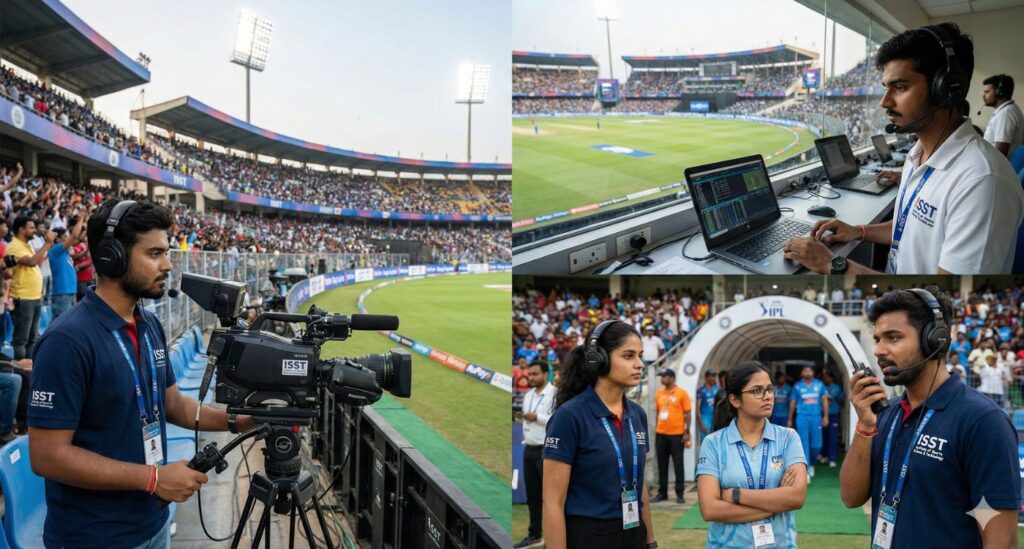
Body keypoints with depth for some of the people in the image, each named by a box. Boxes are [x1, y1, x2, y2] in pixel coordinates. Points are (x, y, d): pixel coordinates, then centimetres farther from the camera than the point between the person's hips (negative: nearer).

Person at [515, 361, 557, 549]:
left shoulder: (555, 394, -11)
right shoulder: (527, 396, 15)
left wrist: (537, 417, -18)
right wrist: (521, 417, 0)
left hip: (547, 450, -7)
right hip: (529, 449, 8)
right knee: (532, 495, 12)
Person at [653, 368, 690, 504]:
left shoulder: (682, 393, -4)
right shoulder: (659, 393, 9)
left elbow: (687, 413, -5)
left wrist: (687, 431, -11)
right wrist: (655, 429, 13)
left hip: (676, 434, -5)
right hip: (661, 434, 5)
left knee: (678, 464, 1)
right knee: (662, 464, 9)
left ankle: (680, 494, 7)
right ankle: (662, 492, 17)